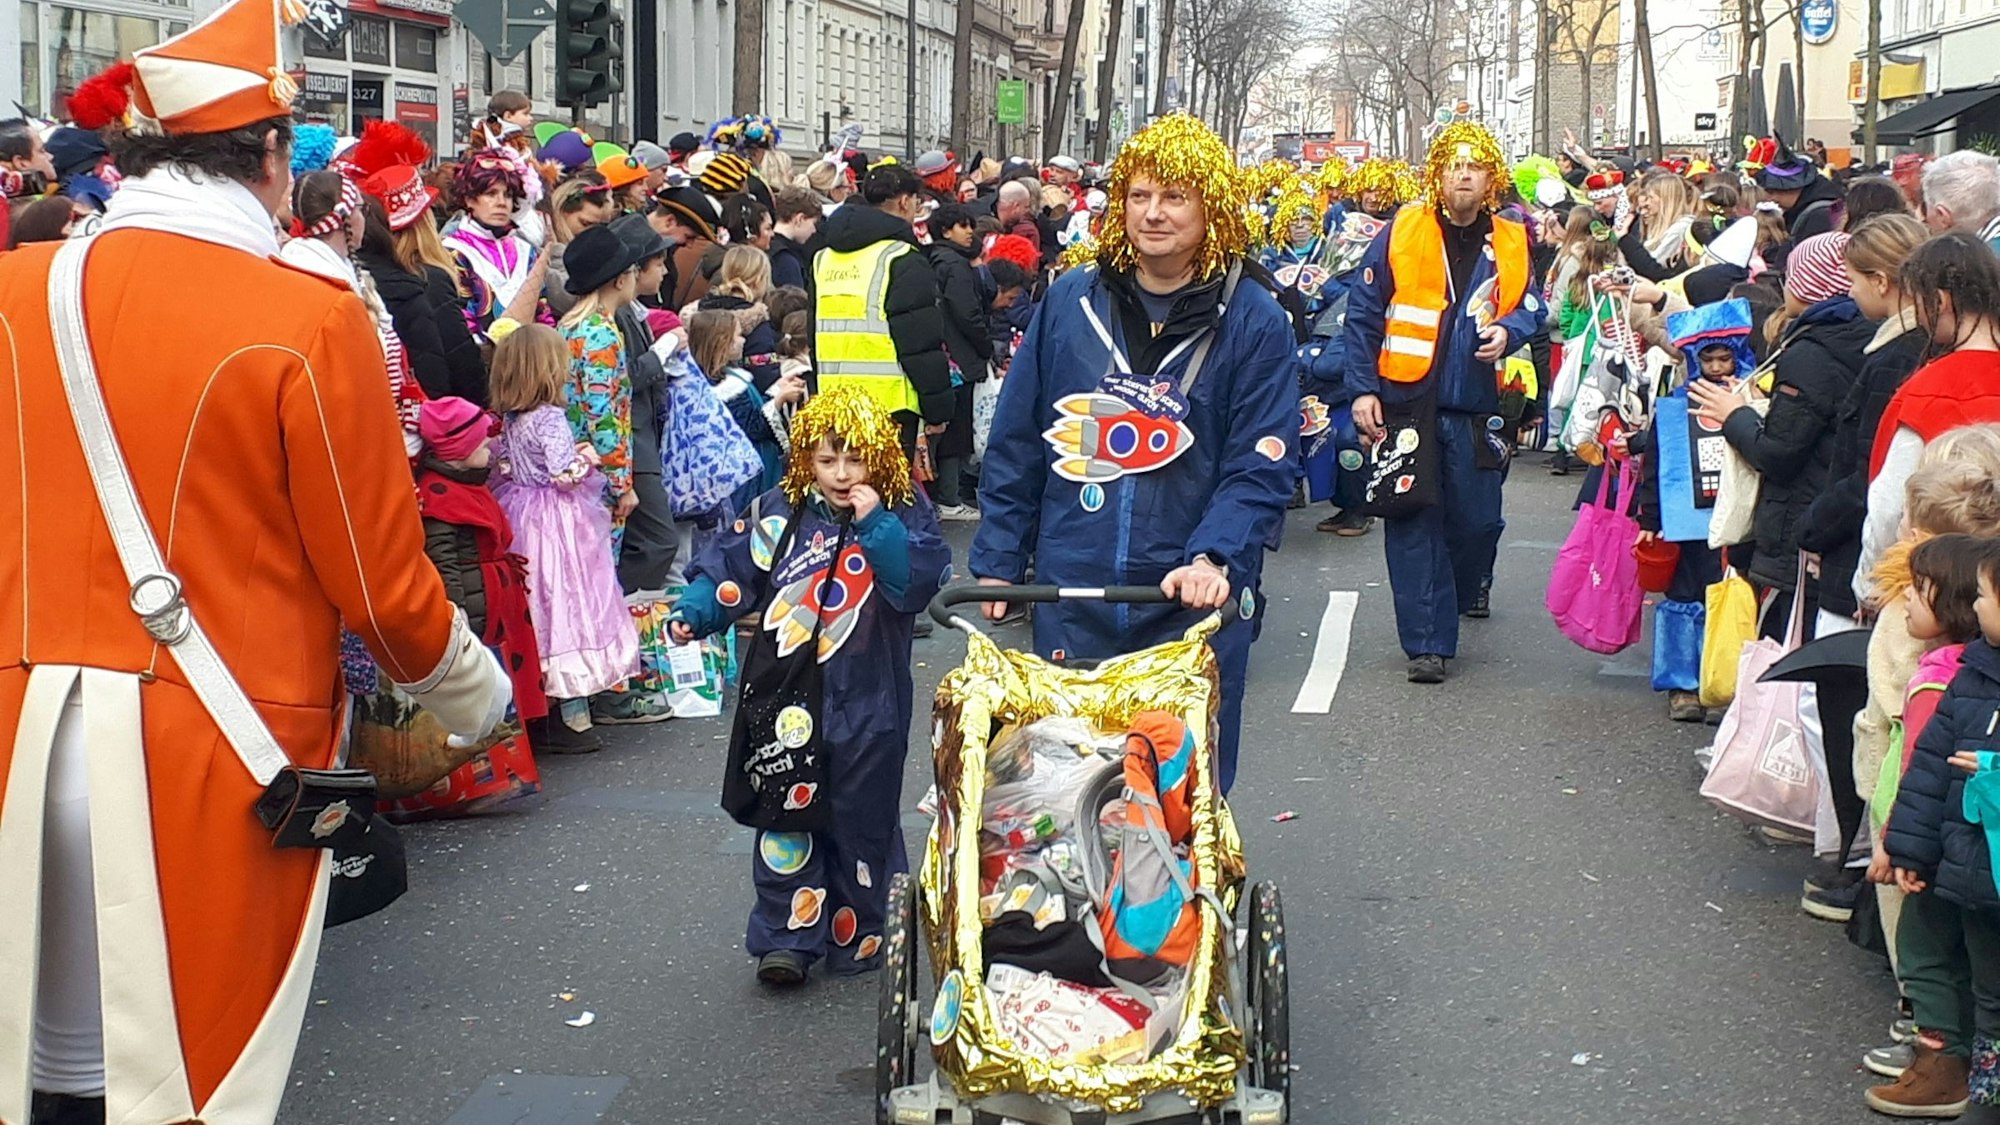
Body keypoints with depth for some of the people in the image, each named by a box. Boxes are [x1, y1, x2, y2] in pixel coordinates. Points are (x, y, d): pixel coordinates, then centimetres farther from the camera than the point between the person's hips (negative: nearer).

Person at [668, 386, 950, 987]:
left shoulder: (903, 516, -3)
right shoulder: (780, 514, 1)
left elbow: (920, 583, -17)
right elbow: (730, 569, 2)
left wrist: (876, 524, -21)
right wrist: (695, 611, -14)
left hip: (867, 702, -1)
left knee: (862, 819, 10)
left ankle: (858, 937, 24)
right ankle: (787, 938, 12)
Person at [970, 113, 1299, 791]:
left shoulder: (1254, 322, -2)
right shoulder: (1070, 301, 6)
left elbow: (1261, 469, -8)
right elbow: (1015, 443, 10)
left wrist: (1213, 559, -23)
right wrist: (996, 561, 6)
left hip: (1193, 604, -2)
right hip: (1069, 596, 2)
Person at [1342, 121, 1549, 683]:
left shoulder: (1510, 244, 8)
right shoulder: (1402, 232, -1)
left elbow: (1531, 307, 18)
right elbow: (1363, 313, -1)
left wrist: (1507, 331, -6)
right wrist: (1363, 389, -7)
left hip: (1473, 407, 3)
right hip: (1406, 401, -2)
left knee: (1478, 519, 5)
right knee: (1414, 523, -2)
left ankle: (1462, 592, 38)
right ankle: (1427, 641, 5)